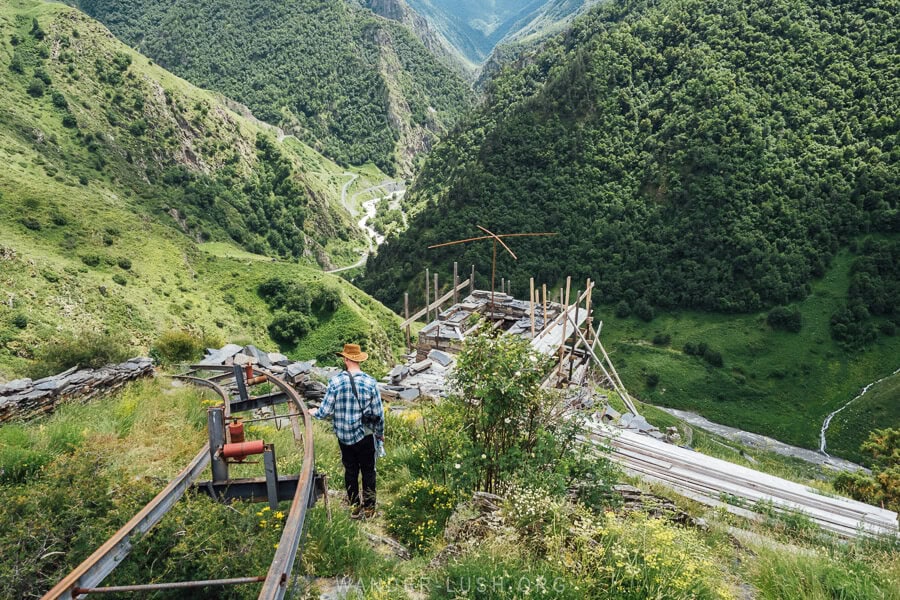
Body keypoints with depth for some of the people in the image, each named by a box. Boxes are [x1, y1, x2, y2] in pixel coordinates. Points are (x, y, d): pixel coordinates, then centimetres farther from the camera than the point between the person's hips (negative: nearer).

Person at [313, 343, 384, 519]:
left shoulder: (335, 382, -12)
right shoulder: (370, 382, -12)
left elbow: (326, 411, -9)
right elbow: (378, 412, -7)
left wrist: (315, 413, 14)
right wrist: (380, 433, 9)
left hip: (344, 436, 1)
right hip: (365, 435, -1)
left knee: (350, 470, 16)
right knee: (368, 471, 14)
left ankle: (354, 507, 26)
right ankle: (368, 508, 22)